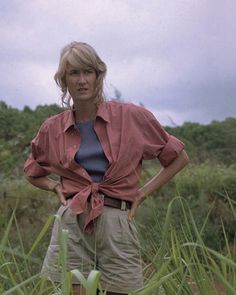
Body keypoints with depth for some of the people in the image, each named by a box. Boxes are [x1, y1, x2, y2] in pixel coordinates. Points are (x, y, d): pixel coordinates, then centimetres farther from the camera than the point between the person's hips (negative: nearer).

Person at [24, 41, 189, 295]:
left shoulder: (132, 116, -1)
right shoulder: (52, 128, 6)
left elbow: (178, 157, 9)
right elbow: (33, 173, 26)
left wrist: (142, 193, 1)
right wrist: (56, 187, 6)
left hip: (116, 224, -1)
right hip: (71, 223, 1)